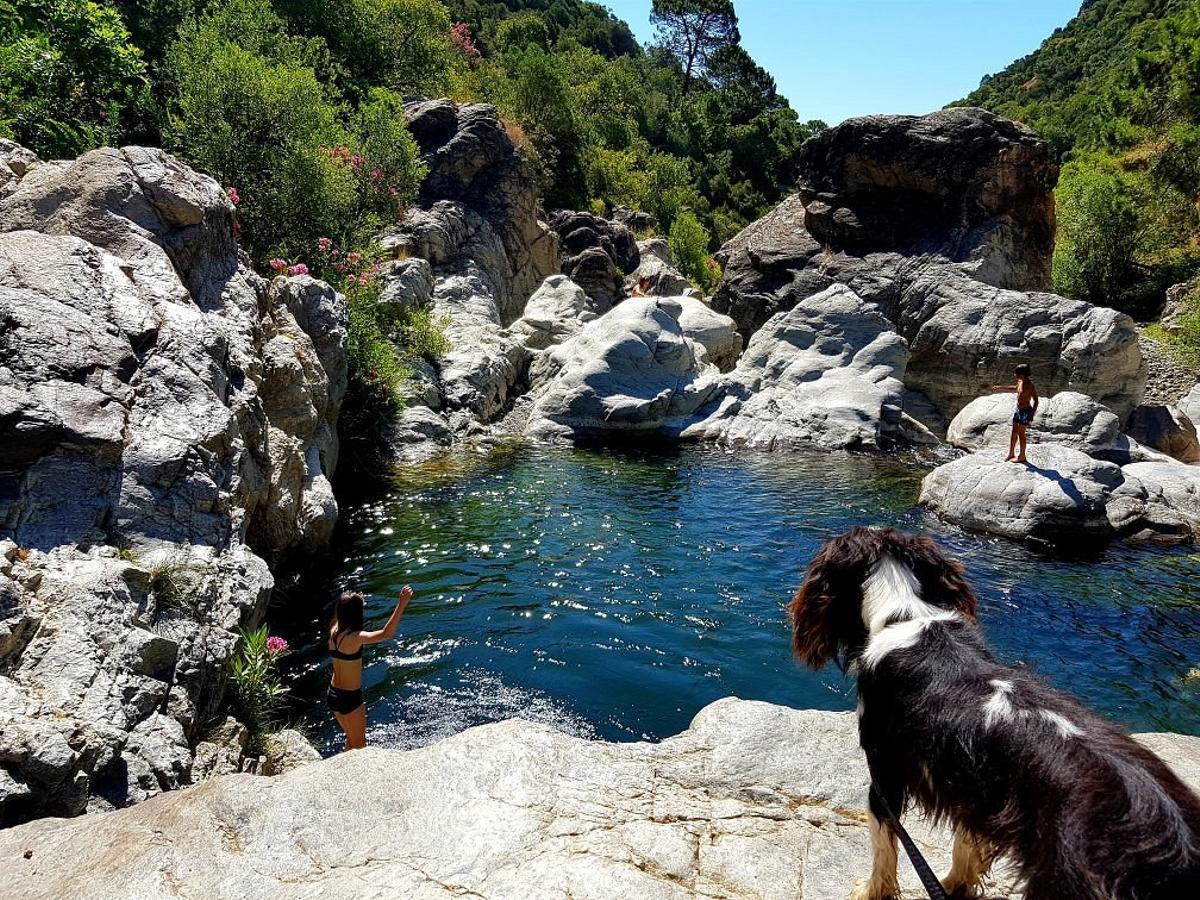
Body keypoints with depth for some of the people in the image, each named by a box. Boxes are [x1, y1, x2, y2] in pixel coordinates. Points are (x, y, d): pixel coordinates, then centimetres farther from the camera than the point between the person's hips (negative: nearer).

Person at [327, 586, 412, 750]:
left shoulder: (334, 630, -6)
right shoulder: (354, 638, -29)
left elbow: (338, 614, 18)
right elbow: (386, 634, -41)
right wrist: (401, 604, -45)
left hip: (334, 694, 8)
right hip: (350, 698, -8)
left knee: (351, 739, 27)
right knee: (359, 744, 14)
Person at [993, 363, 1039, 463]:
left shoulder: (1030, 385, -19)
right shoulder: (1020, 382, 7)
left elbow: (1036, 401, -19)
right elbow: (1015, 389, 30)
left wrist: (1032, 415, -24)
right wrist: (1000, 387, 31)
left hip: (1026, 411, -8)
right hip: (1018, 409, 8)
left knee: (1021, 433, -2)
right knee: (1014, 432, 12)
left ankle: (1022, 456, 7)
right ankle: (1011, 453, 22)